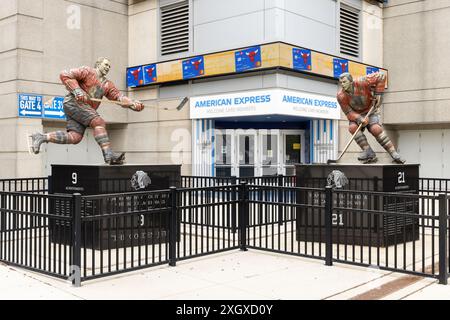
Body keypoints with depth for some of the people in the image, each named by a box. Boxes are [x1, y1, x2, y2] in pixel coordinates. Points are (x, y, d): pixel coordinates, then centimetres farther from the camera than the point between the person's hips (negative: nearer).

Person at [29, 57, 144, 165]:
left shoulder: (107, 85, 22)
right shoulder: (87, 71, 2)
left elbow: (119, 97, 10)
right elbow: (65, 75, -5)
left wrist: (133, 104, -8)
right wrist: (76, 90, -18)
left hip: (85, 108, 8)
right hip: (73, 102, -8)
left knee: (75, 137, -11)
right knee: (99, 122, -23)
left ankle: (42, 137, -1)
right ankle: (108, 154, -32)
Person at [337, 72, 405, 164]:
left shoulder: (361, 83, -26)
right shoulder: (341, 96, -19)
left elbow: (381, 77, -20)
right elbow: (348, 112, -17)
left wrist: (378, 94, -19)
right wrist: (359, 119, -35)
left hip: (370, 111, -2)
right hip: (355, 115, 2)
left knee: (376, 129, -27)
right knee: (352, 127, -29)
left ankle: (394, 153, -18)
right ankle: (369, 152, -24)